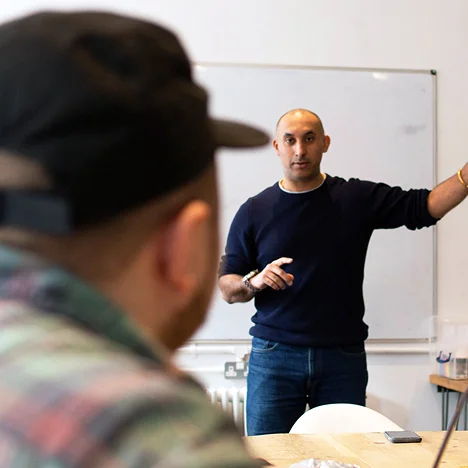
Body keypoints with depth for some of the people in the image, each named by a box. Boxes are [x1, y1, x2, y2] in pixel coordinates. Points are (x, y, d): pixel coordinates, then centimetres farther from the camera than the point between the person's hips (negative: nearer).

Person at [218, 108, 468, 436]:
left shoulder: (359, 198, 5)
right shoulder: (254, 211, 5)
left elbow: (426, 206, 0)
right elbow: (227, 286, 7)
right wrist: (255, 281, -14)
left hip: (344, 358, 1)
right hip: (274, 358, 0)